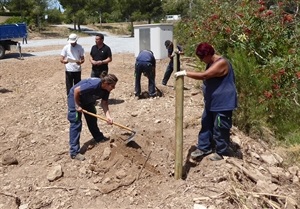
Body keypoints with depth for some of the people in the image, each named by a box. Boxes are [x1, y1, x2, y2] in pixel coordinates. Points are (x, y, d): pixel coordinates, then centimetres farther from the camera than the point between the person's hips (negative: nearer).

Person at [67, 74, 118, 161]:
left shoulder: (106, 89, -14)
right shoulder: (94, 85, -39)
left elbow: (104, 102, -9)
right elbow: (76, 90, -31)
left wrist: (108, 116, -23)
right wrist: (77, 106, -23)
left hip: (87, 100, 8)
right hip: (75, 97, -8)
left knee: (92, 119, 18)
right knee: (76, 124, -11)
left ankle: (99, 138, 39)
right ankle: (74, 152, -10)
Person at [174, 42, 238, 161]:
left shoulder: (221, 63, -24)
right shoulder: (211, 63, 8)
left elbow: (203, 76, -32)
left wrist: (185, 73, -29)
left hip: (222, 103, -10)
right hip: (211, 102, 10)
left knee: (220, 128, 3)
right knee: (206, 124, 16)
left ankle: (222, 152, 20)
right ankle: (203, 148, 28)